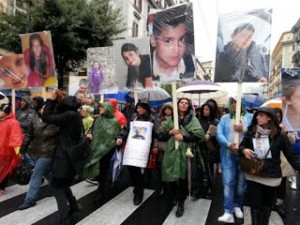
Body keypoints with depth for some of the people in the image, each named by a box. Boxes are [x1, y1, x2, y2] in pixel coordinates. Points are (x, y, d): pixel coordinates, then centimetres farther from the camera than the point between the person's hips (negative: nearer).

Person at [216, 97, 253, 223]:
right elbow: (219, 134, -3)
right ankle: (228, 213, -1)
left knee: (242, 182, 12)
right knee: (228, 182, -6)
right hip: (229, 154, 0)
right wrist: (229, 145, -18)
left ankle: (237, 205, 34)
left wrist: (244, 129, -16)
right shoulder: (224, 118, 9)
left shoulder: (250, 117, 7)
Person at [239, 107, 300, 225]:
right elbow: (241, 146, 6)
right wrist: (244, 150, -16)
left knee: (267, 204, 19)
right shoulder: (251, 132, -2)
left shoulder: (280, 135, -7)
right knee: (255, 205, 7)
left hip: (271, 177, 0)